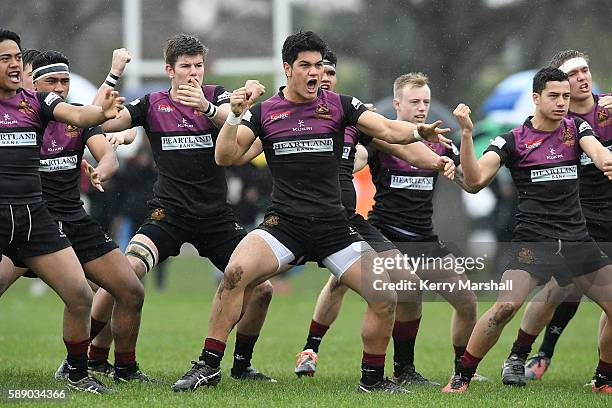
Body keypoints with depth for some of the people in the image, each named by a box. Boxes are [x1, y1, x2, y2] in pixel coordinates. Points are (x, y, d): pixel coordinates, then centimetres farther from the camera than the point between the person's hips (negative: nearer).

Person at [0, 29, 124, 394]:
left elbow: (77, 116, -8)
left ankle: (78, 374, 18)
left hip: (34, 214, 4)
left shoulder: (37, 101, 8)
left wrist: (103, 113, -30)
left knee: (80, 295, 0)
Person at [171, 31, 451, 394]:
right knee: (236, 274, -28)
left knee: (385, 297, -8)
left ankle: (372, 378, 13)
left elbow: (387, 130, -2)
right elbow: (226, 157, 0)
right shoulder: (264, 111, 5)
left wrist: (417, 131, -23)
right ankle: (209, 367, -17)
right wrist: (234, 116, -16)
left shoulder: (338, 105, 6)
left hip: (334, 227, 2)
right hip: (283, 223, -2)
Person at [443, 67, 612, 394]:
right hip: (532, 240, -4)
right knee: (505, 307, -23)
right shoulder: (513, 140, -3)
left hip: (577, 240, 4)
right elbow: (475, 179, -12)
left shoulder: (576, 128, 8)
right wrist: (466, 134, -25)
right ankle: (461, 377, -10)